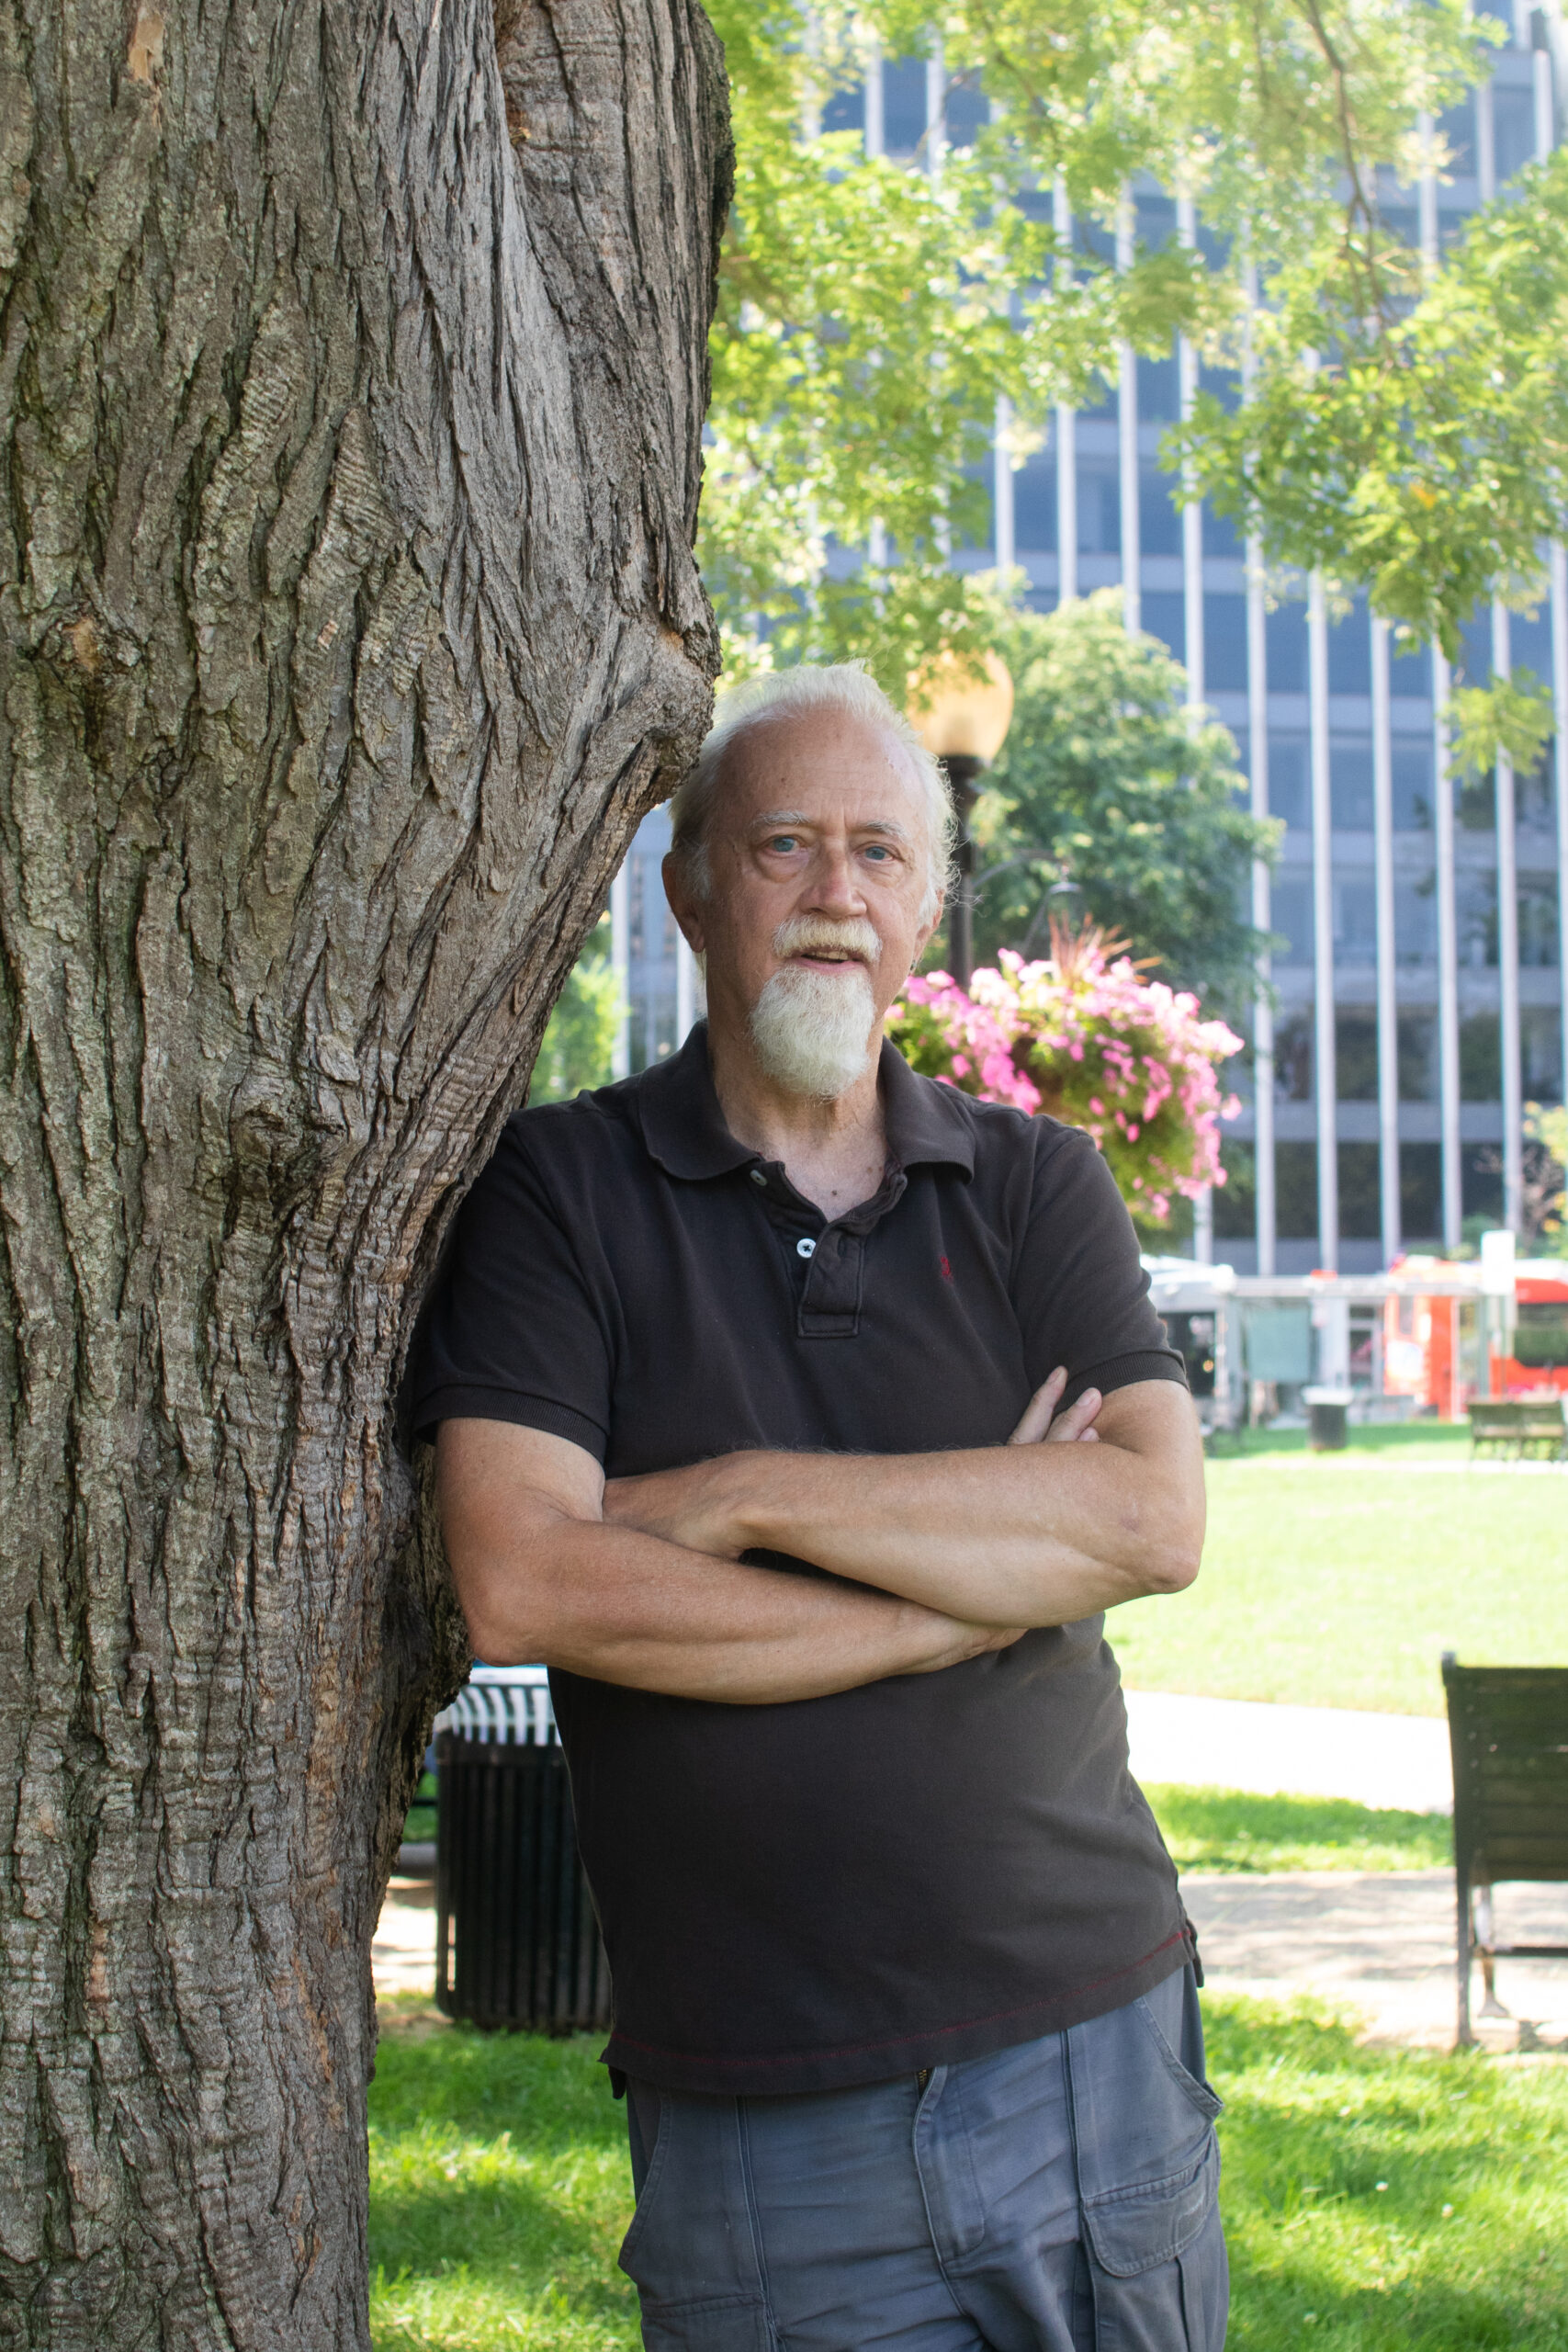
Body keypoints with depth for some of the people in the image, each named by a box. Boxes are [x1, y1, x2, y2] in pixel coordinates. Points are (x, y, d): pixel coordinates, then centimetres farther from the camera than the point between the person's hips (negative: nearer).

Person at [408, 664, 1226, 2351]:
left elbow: (1154, 1517, -8)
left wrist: (745, 1496, -14)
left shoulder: (1033, 1182, 8)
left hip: (1099, 2040, 3)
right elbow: (519, 1587, -15)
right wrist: (967, 1597, -10)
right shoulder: (559, 1188, -1)